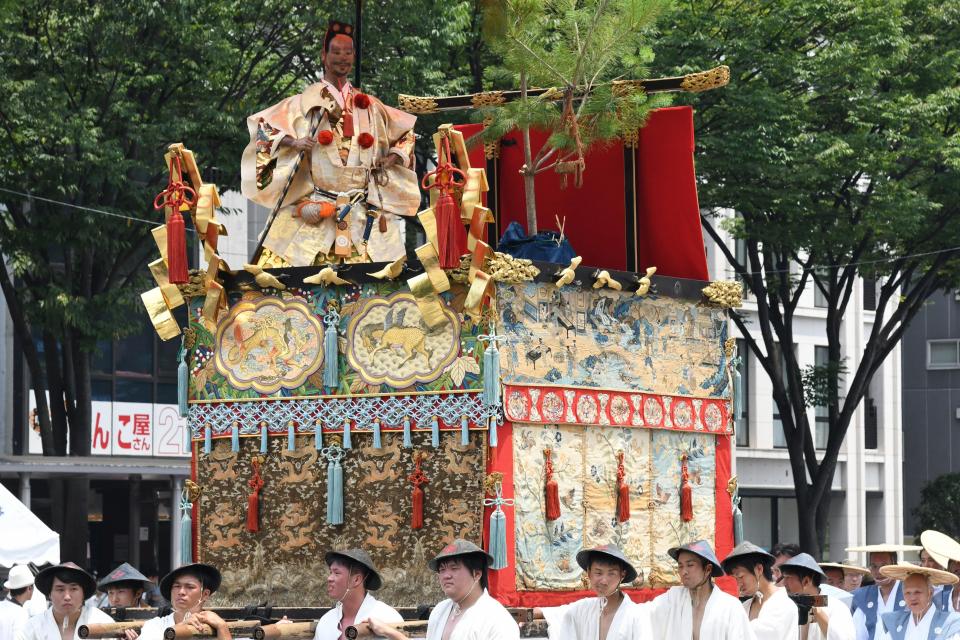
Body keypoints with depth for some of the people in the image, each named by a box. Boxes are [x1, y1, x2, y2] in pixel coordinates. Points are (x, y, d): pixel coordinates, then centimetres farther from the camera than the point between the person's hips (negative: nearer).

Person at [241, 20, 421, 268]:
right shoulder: (306, 102, 5)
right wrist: (292, 141, -11)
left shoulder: (369, 106, 15)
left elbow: (406, 131, 28)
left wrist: (395, 155, 9)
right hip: (314, 209, -3)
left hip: (365, 213, 3)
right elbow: (262, 126, 5)